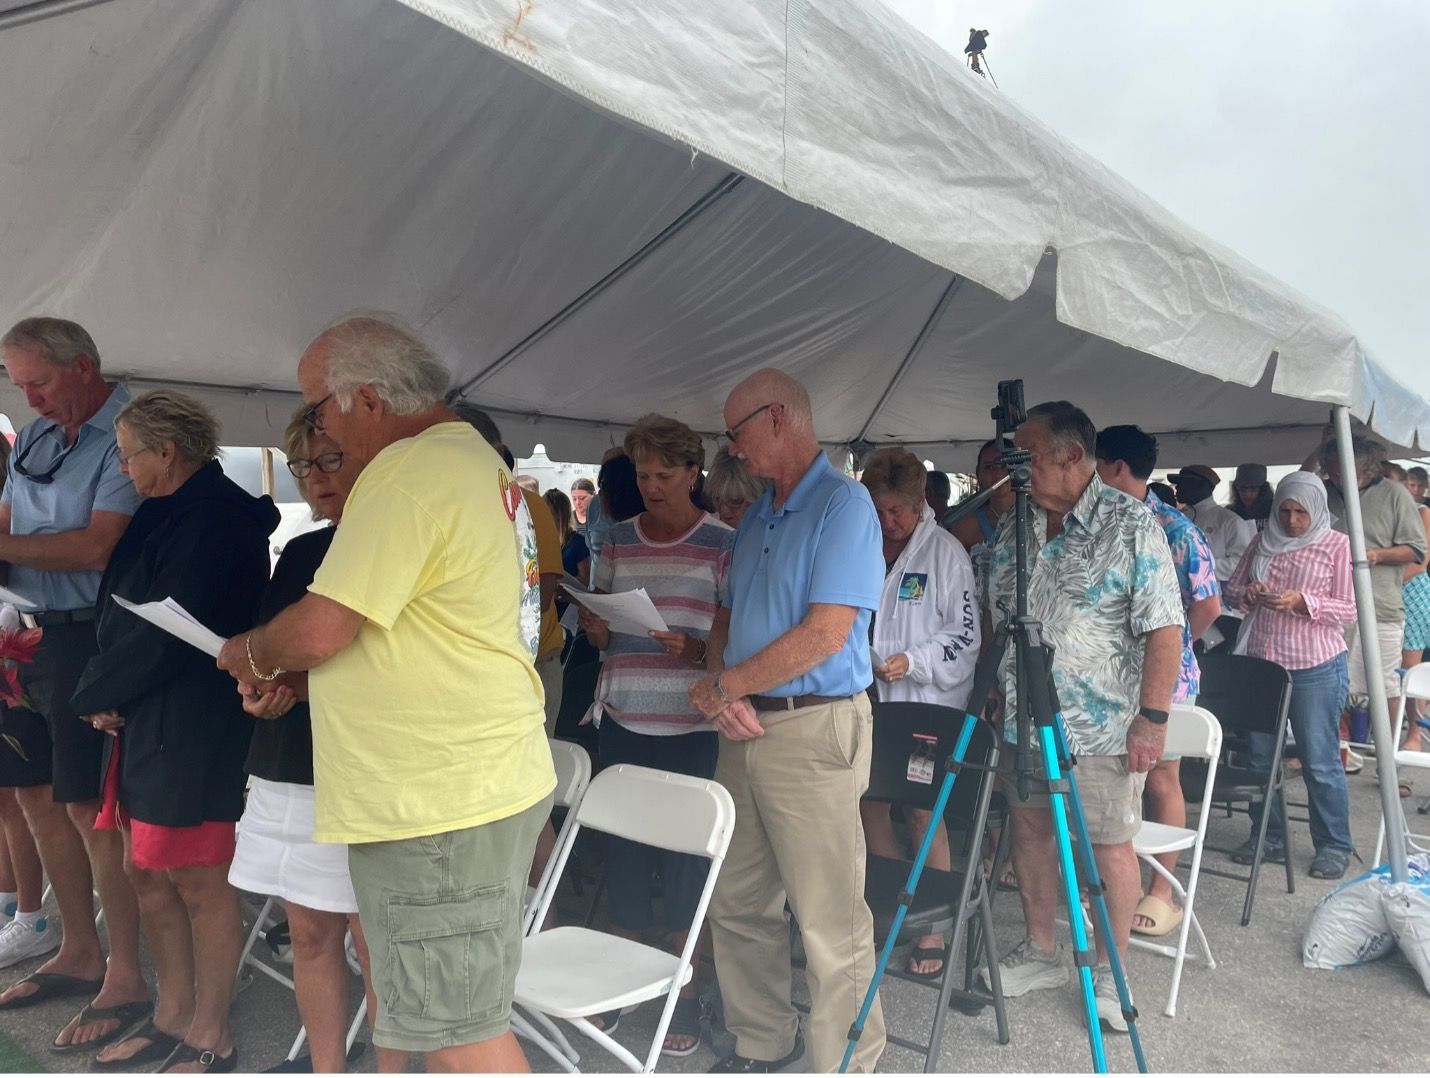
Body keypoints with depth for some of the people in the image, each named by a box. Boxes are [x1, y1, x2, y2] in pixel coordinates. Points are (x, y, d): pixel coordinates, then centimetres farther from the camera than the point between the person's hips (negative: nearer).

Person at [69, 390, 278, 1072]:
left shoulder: (215, 515, -15)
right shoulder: (171, 512, 16)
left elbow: (168, 627, -20)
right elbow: (124, 612, 17)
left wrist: (98, 695, -6)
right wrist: (106, 695, 4)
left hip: (191, 727, -10)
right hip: (144, 720, 10)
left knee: (198, 881, 1)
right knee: (147, 873, 15)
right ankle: (172, 1016, 30)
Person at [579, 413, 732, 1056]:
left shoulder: (722, 545, -1)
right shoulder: (617, 541, 11)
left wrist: (699, 650, -20)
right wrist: (594, 628, -4)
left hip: (690, 724, -4)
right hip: (622, 718, 4)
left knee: (683, 854, 4)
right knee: (622, 849, 10)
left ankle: (684, 994, 21)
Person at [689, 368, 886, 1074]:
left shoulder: (844, 505, -10)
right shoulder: (757, 516, 16)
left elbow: (825, 633, -19)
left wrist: (722, 684, -11)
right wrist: (724, 694, -2)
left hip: (814, 731, -8)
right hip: (746, 728, 9)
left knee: (830, 923, 0)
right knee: (737, 905, 15)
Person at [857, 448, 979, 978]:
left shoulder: (946, 553, -6)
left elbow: (965, 636, -7)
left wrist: (911, 662, -18)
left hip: (926, 703, -5)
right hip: (867, 701, 5)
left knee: (924, 811, 1)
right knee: (870, 805, 12)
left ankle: (934, 925, 15)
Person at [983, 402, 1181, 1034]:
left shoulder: (1130, 525, -10)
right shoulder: (1012, 527, 7)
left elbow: (1163, 628, -12)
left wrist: (1152, 716, -16)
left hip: (1102, 723, -6)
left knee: (1110, 844, 5)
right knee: (1029, 828, 14)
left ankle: (1109, 973, 23)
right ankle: (1041, 954, 32)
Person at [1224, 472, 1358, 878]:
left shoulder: (1337, 545, -2)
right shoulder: (1263, 542, 9)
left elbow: (1349, 610, -5)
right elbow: (1231, 590, 12)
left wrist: (1302, 602, -21)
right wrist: (1248, 594, -11)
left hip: (1315, 668, -4)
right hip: (1260, 663, 4)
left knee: (1320, 760, 1)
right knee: (1259, 755, 11)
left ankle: (1334, 845, 17)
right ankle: (1268, 837, 25)